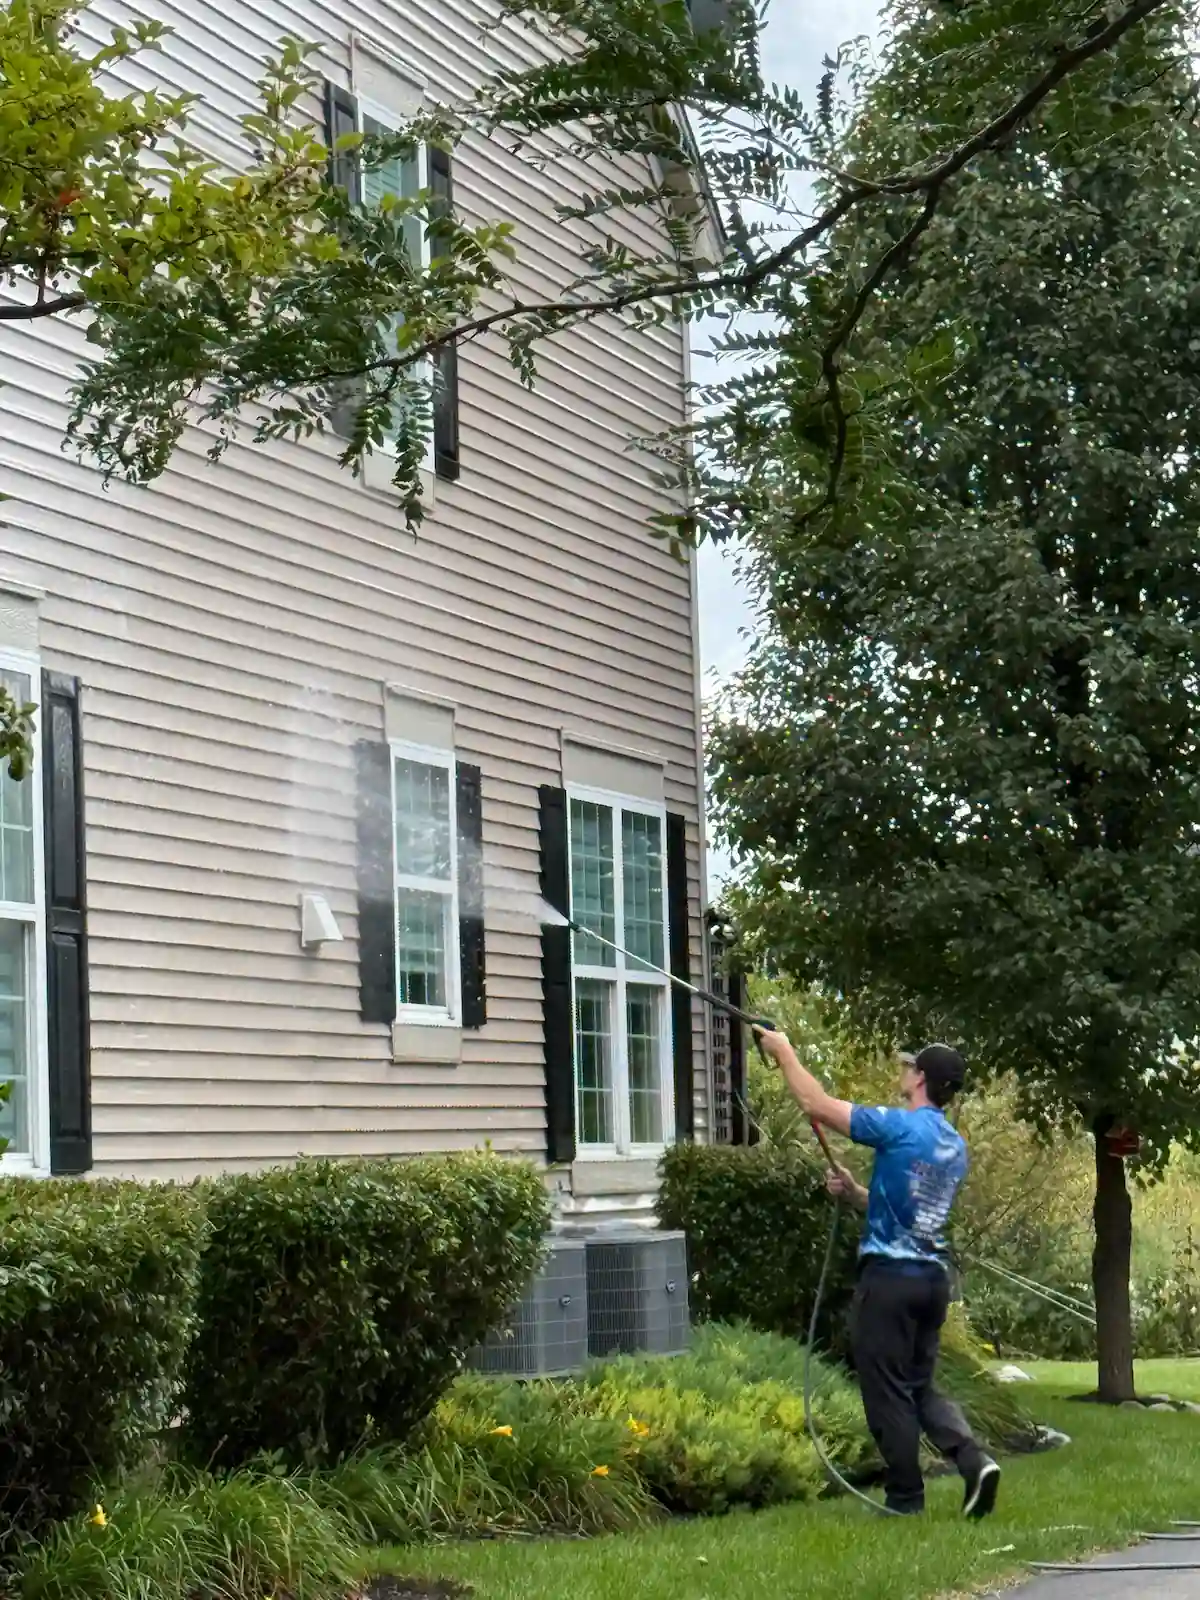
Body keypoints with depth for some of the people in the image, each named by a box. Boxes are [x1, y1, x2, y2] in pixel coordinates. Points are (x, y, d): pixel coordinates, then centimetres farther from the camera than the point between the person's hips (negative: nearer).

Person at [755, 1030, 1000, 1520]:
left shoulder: (899, 1127, -12)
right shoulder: (955, 1147, 13)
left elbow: (817, 1105, -11)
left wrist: (784, 1052, 1)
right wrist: (854, 1192, 16)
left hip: (890, 1277, -8)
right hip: (934, 1277, 8)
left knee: (888, 1392, 2)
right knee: (920, 1386, 16)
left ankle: (905, 1500, 5)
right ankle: (973, 1460, -5)